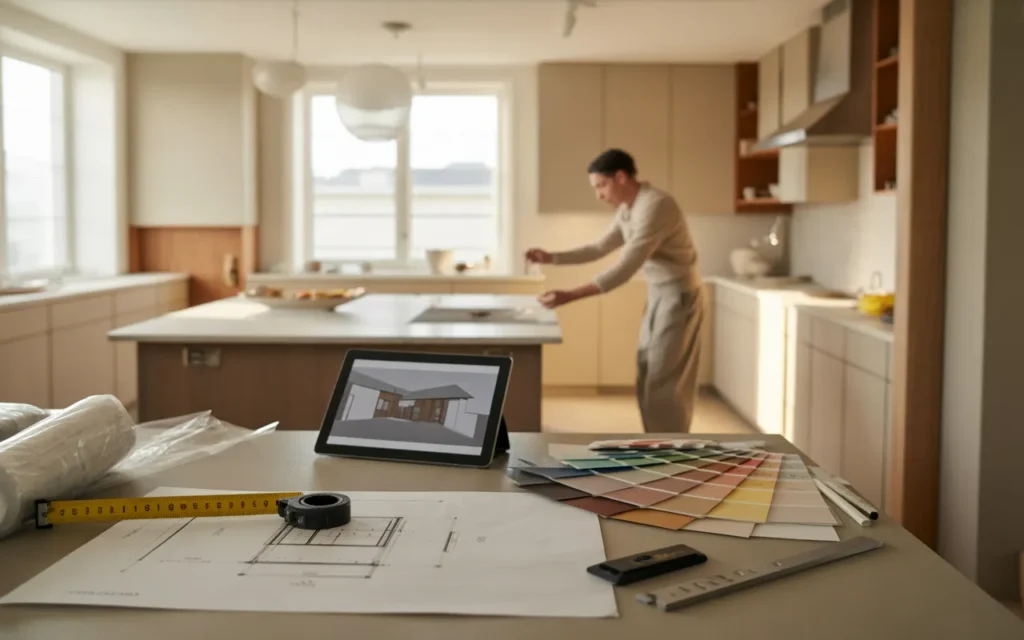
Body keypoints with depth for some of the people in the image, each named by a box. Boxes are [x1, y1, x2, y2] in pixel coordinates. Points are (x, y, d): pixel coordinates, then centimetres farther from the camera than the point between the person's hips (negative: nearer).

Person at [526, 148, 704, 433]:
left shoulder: (654, 205, -24)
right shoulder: (627, 209, 7)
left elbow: (624, 269, -29)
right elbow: (599, 248, 17)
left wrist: (570, 295, -30)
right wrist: (552, 257, 4)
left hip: (678, 298, -10)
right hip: (658, 296, 10)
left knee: (664, 384, -5)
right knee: (647, 381, 13)